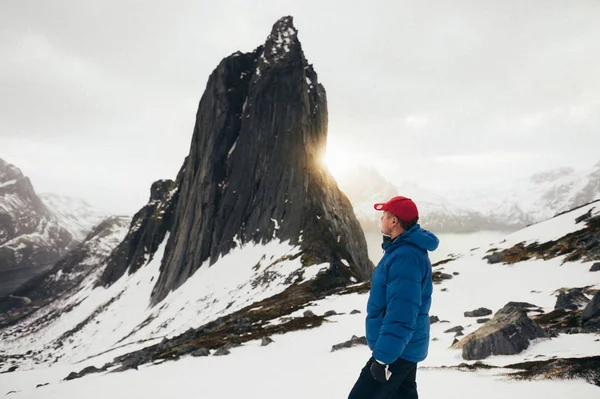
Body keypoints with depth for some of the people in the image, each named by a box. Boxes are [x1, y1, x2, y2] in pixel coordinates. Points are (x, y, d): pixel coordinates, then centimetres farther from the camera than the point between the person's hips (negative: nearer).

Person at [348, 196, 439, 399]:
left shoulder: (405, 256, -26)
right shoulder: (408, 249, 8)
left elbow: (401, 315, -30)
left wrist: (383, 357, -27)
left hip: (396, 350, -11)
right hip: (405, 347, 11)